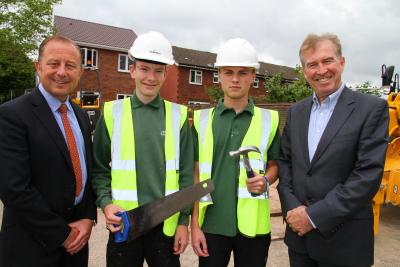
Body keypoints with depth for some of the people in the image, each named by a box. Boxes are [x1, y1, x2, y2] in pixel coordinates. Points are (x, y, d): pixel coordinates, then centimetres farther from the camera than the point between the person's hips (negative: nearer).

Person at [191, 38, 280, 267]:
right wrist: (195, 224, -1)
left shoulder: (269, 119, 0)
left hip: (253, 225, 0)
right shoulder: (202, 119, 0)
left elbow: (274, 165, 10)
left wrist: (266, 180, -12)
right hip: (212, 224, 0)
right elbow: (196, 175, 2)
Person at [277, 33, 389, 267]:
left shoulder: (372, 108, -9)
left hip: (344, 239, -4)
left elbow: (368, 175, -16)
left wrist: (314, 216, -16)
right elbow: (284, 161, 6)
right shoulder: (296, 111, 6)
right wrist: (292, 209, -8)